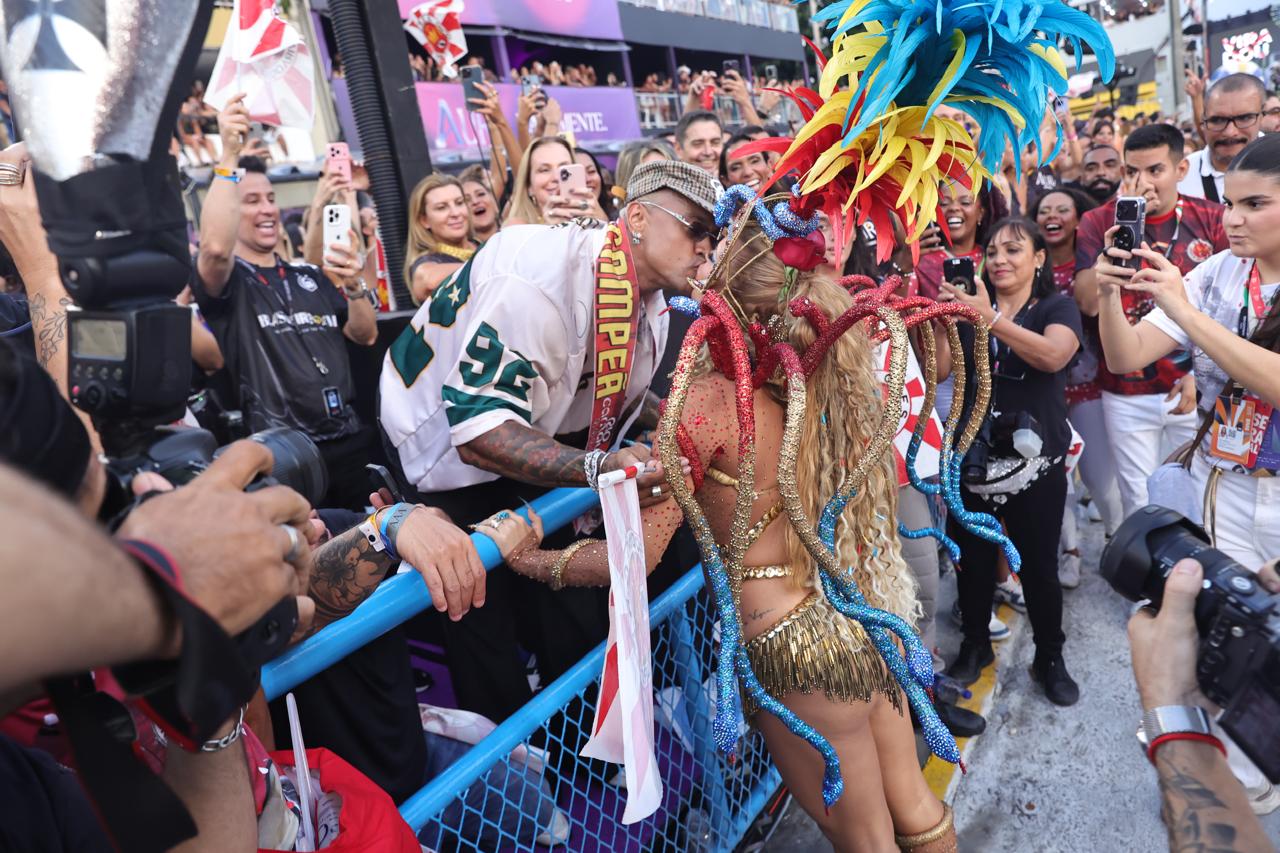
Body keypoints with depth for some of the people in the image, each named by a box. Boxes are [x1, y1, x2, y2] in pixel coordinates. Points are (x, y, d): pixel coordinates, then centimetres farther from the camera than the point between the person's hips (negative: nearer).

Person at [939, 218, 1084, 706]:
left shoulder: (1057, 307, 0)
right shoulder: (972, 305, 9)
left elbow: (1053, 356, -23)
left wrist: (992, 319, -35)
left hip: (1035, 462, -2)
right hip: (972, 458, 3)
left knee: (1039, 565, 6)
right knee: (972, 560, 9)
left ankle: (1050, 659, 27)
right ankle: (975, 645, 31)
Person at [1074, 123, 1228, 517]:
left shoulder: (1212, 219, 1)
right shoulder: (1098, 222, -1)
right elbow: (1088, 302, -13)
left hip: (1195, 389, 1)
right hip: (1127, 393, -1)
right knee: (1139, 503, 7)